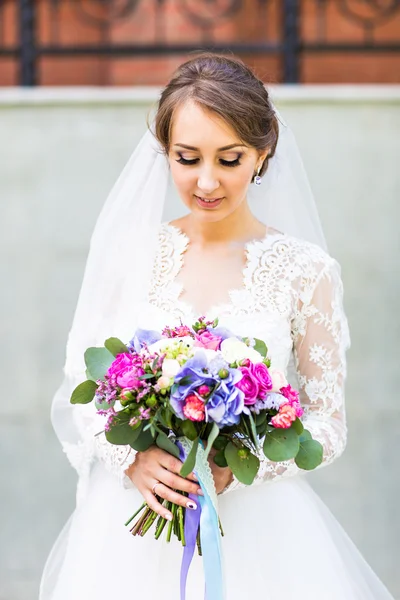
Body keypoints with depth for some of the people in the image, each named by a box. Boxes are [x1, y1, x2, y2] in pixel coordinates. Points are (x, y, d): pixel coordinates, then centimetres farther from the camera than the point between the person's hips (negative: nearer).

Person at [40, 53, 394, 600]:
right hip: (131, 525, 2)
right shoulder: (130, 253, 0)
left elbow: (328, 426, -2)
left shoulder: (305, 271, -5)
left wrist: (234, 467, -17)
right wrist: (132, 458, -14)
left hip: (254, 527, -1)